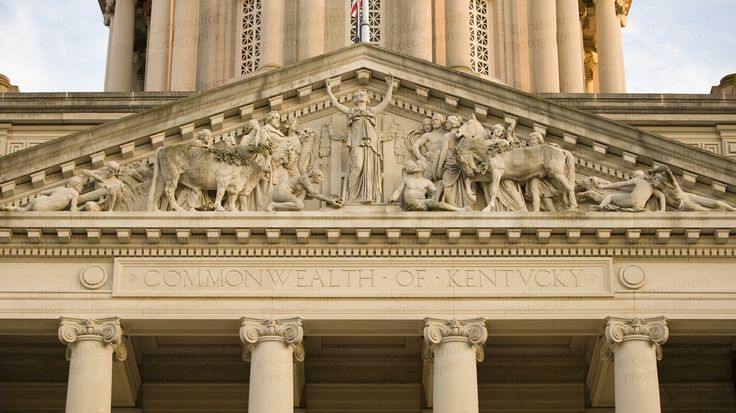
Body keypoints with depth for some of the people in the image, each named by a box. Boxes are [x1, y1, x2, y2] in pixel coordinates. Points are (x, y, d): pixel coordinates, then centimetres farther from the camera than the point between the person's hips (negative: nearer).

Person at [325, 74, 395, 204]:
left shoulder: (372, 110, 28)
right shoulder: (350, 111, 26)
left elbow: (387, 101, 25)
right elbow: (335, 104, 21)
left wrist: (390, 86, 21)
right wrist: (328, 90, 20)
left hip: (370, 141, 2)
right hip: (356, 142, -2)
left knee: (369, 168, -9)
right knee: (357, 166, -20)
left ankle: (368, 197, -14)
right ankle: (353, 196, -22)